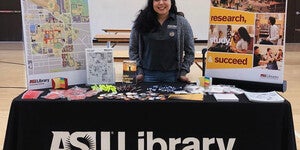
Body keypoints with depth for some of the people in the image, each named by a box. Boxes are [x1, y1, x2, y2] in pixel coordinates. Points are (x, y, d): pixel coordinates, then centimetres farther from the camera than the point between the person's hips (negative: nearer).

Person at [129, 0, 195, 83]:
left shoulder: (182, 23, 1)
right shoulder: (141, 21, 1)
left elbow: (190, 51, 5)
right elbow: (133, 49, 5)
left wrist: (183, 72, -2)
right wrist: (139, 71, -2)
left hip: (173, 75, 0)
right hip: (148, 75, 0)